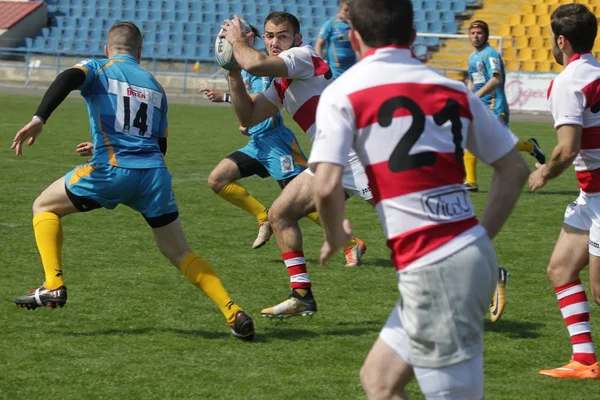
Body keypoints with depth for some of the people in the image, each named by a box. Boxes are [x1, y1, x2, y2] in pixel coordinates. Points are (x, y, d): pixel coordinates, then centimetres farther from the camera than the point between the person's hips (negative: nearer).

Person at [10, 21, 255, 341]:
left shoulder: (97, 69, 12)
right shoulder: (154, 86, 25)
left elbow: (67, 78, -11)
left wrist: (38, 119, -22)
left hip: (112, 171, -4)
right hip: (154, 174, 4)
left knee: (44, 207, 18)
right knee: (179, 253, 13)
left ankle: (53, 285, 2)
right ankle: (233, 313, -2)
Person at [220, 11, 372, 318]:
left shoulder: (303, 56, -11)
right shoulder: (281, 85, 17)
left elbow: (255, 64, -26)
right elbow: (248, 117, 17)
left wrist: (237, 40, -6)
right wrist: (233, 72, 8)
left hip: (359, 153, -10)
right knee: (280, 214, 9)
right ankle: (302, 296, 11)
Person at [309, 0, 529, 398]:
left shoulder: (343, 92, -3)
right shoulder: (452, 89, 13)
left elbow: (327, 186, -14)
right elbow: (515, 169, 16)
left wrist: (335, 237, 6)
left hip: (434, 270, -7)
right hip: (473, 254, 7)